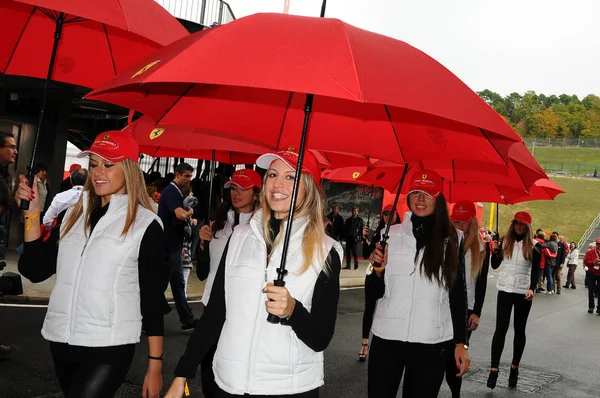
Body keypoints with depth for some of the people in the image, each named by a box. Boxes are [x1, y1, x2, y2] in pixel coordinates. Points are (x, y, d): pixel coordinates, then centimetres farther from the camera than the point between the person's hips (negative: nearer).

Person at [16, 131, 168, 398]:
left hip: (108, 348, -5)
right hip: (61, 342, 6)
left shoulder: (145, 224, -7)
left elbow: (153, 298, -6)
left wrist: (155, 365, -6)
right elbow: (36, 271, 6)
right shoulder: (73, 213, 8)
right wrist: (33, 212, -2)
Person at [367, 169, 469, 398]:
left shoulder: (452, 239, 0)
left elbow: (458, 293, 4)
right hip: (387, 337, 1)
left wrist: (461, 342, 1)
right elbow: (377, 292, 7)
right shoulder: (390, 234, 3)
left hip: (431, 342, -1)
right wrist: (379, 268, -12)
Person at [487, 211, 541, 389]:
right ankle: (494, 370, -4)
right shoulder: (504, 241, 4)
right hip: (505, 290, 1)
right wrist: (495, 252, -12)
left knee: (519, 330, 10)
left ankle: (514, 368, 21)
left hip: (523, 292, -1)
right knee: (500, 329, -4)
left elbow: (535, 271, -4)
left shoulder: (534, 246, -1)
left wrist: (532, 288, -20)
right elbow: (495, 265, 7)